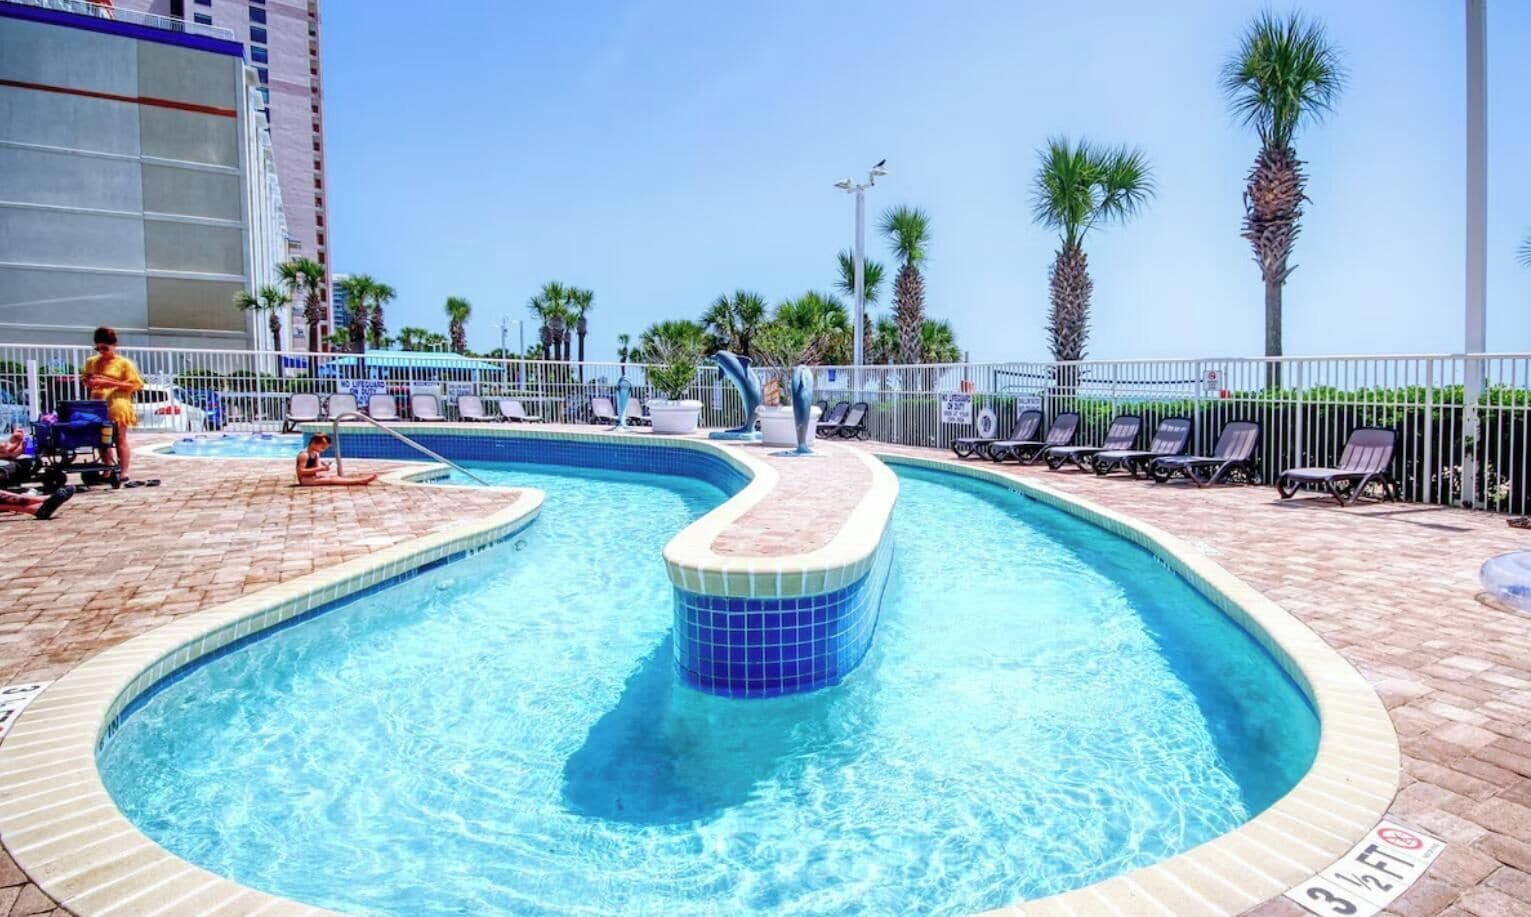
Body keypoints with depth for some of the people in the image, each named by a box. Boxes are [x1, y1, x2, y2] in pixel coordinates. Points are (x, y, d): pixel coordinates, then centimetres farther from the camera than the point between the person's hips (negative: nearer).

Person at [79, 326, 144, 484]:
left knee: (120, 440, -4)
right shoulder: (91, 362, 13)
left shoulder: (124, 363, -1)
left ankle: (124, 475, -5)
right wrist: (89, 383, 0)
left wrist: (111, 383, -15)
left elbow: (135, 384, -6)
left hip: (117, 406, -5)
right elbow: (84, 379, 23)